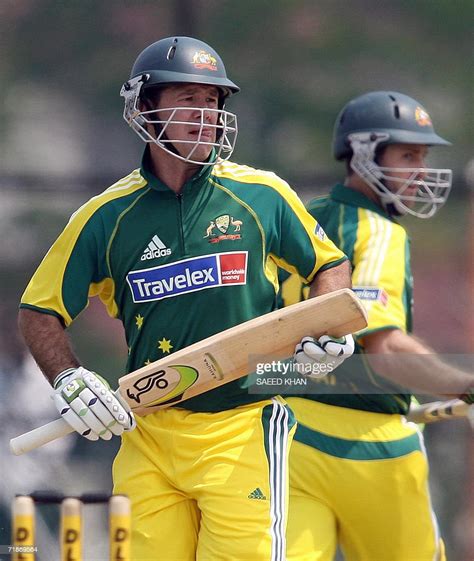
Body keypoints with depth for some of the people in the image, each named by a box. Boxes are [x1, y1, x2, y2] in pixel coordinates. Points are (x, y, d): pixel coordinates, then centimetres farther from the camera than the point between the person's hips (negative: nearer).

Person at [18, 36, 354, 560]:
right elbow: (40, 311, 9)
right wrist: (69, 380, -8)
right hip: (148, 434, 2)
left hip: (243, 432, -2)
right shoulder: (107, 216, 4)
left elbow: (329, 264, 18)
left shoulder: (262, 195, 3)